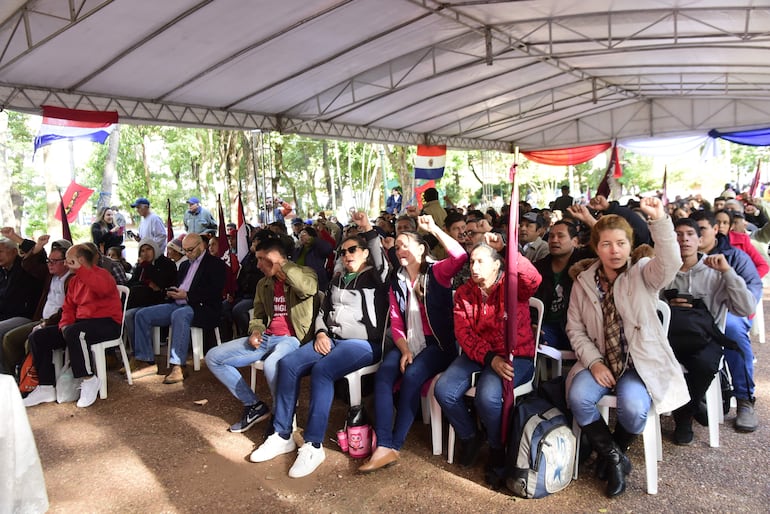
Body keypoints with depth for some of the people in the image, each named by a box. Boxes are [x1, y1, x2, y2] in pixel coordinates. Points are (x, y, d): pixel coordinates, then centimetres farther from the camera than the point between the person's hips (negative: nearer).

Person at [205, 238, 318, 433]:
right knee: (213, 357, 0)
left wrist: (280, 263, -22)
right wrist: (256, 331, 4)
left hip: (292, 338, -8)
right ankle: (254, 405, 5)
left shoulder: (303, 273, -2)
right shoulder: (263, 284, 18)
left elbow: (309, 288, -27)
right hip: (265, 337, 8)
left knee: (271, 364, -40)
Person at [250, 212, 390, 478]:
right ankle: (282, 435, -9)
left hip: (364, 343, -6)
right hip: (331, 340, 7)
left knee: (321, 370, -32)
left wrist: (368, 230, -26)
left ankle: (313, 445, -25)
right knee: (287, 364, -16)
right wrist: (321, 333, 2)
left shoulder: (375, 278, 2)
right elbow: (323, 312, 22)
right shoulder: (337, 281, 21)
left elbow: (382, 262, -22)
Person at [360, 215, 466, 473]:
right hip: (408, 343, 5)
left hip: (438, 343, -4)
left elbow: (460, 257, -23)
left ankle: (394, 445, -21)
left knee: (411, 377, -31)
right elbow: (396, 322, 9)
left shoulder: (436, 272, -1)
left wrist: (434, 229, -22)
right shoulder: (397, 281, 15)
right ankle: (383, 447, -30)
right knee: (383, 375, -24)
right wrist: (404, 350, -7)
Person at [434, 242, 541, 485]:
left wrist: (511, 251, -37)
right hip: (477, 355, 5)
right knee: (444, 390, -18)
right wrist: (490, 359, -19)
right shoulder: (463, 293, 7)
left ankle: (498, 450, 0)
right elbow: (464, 333, -4)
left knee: (487, 396, -31)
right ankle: (469, 436, 12)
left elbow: (534, 280, -30)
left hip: (515, 355, -4)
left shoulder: (512, 285, -5)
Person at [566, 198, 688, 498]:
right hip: (600, 361, 2)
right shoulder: (583, 281, 3)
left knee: (633, 408, -29)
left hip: (640, 362, -2)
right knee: (578, 398, -26)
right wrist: (593, 362, -11)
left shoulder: (643, 274, -4)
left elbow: (670, 262, -28)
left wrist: (659, 220, -41)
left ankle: (616, 449, 10)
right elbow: (575, 328, 4)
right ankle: (613, 458, 1)